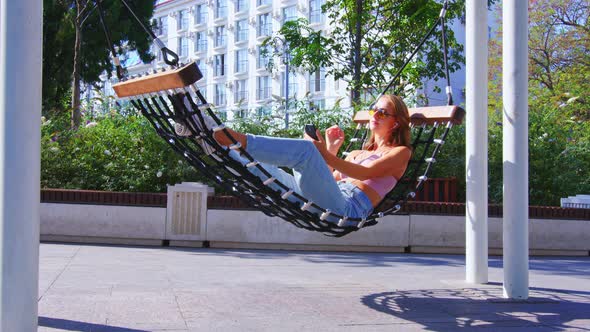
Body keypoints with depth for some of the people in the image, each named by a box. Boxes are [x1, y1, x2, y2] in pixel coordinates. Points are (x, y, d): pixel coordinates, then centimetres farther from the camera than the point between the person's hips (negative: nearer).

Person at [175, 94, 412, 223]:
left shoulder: (400, 152, 15)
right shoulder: (357, 153, 38)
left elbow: (366, 173, -6)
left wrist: (326, 155, -16)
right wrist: (330, 152, 16)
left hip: (348, 207, -7)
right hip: (320, 205, 7)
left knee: (305, 148, -28)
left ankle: (239, 140, -34)